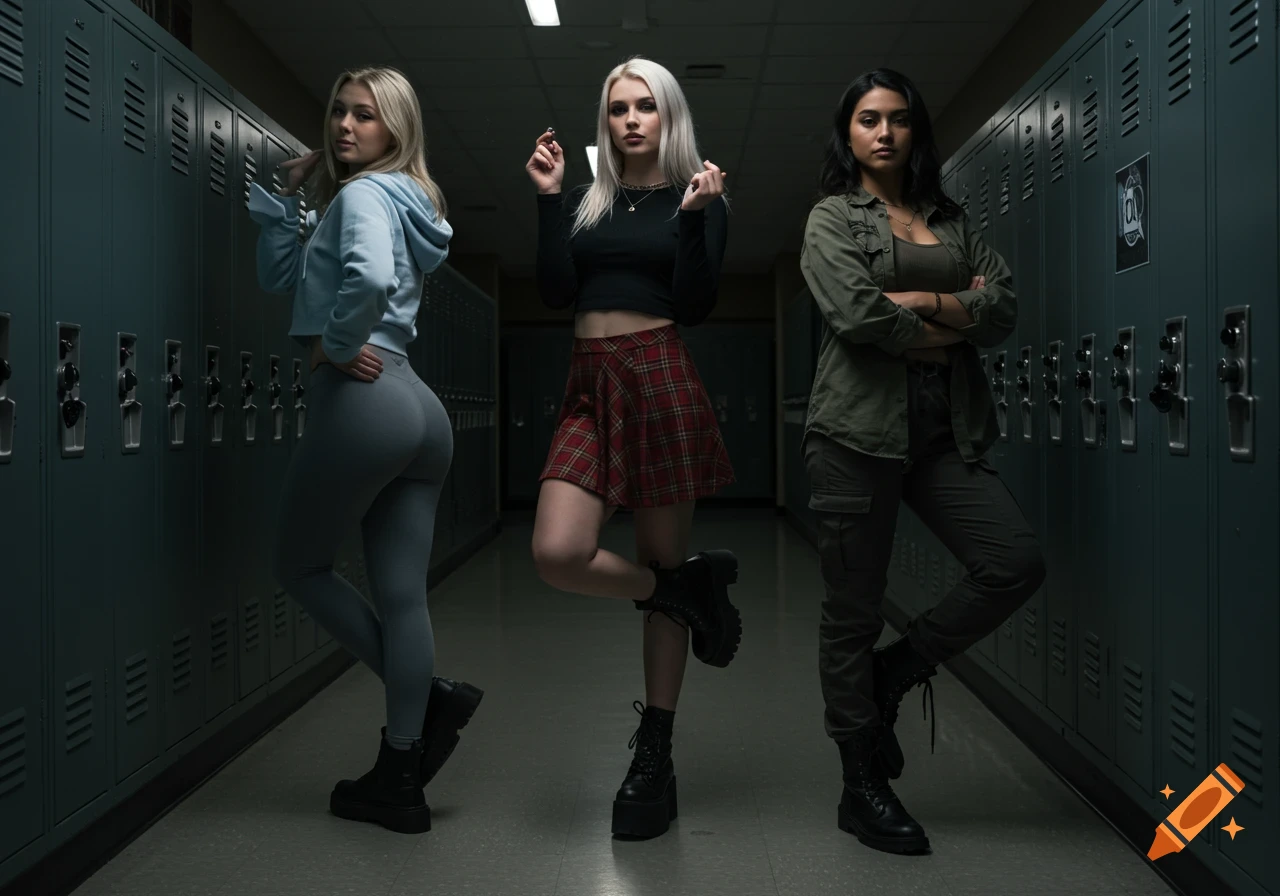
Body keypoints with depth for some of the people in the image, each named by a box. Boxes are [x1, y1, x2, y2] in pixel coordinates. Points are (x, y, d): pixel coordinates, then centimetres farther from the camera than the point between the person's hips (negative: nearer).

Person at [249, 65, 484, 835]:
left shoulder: (363, 193, -6)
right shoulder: (394, 199, 22)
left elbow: (369, 278, -30)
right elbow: (283, 278, 24)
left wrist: (336, 346, -15)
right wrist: (284, 202, 15)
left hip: (363, 404, -9)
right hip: (420, 411, 9)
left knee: (300, 566, 10)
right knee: (402, 593, 6)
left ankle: (430, 694, 7)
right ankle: (400, 783, 11)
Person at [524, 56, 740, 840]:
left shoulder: (699, 197, 6)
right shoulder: (588, 202, 17)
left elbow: (696, 306, -6)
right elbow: (557, 292, 3)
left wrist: (693, 216, -14)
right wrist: (549, 197, 3)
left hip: (661, 381, -4)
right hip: (591, 386, 4)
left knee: (661, 566, 1)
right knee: (557, 555, -17)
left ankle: (655, 757, 13)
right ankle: (694, 588, 9)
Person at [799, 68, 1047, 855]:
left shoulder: (951, 220, 18)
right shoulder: (832, 217, 5)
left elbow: (1005, 309, 4)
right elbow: (857, 314, -13)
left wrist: (924, 302, -10)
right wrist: (951, 328, -4)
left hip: (948, 430, 5)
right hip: (860, 429, -4)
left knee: (1018, 563, -10)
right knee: (854, 612, 0)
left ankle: (896, 672, 12)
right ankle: (863, 789, 14)